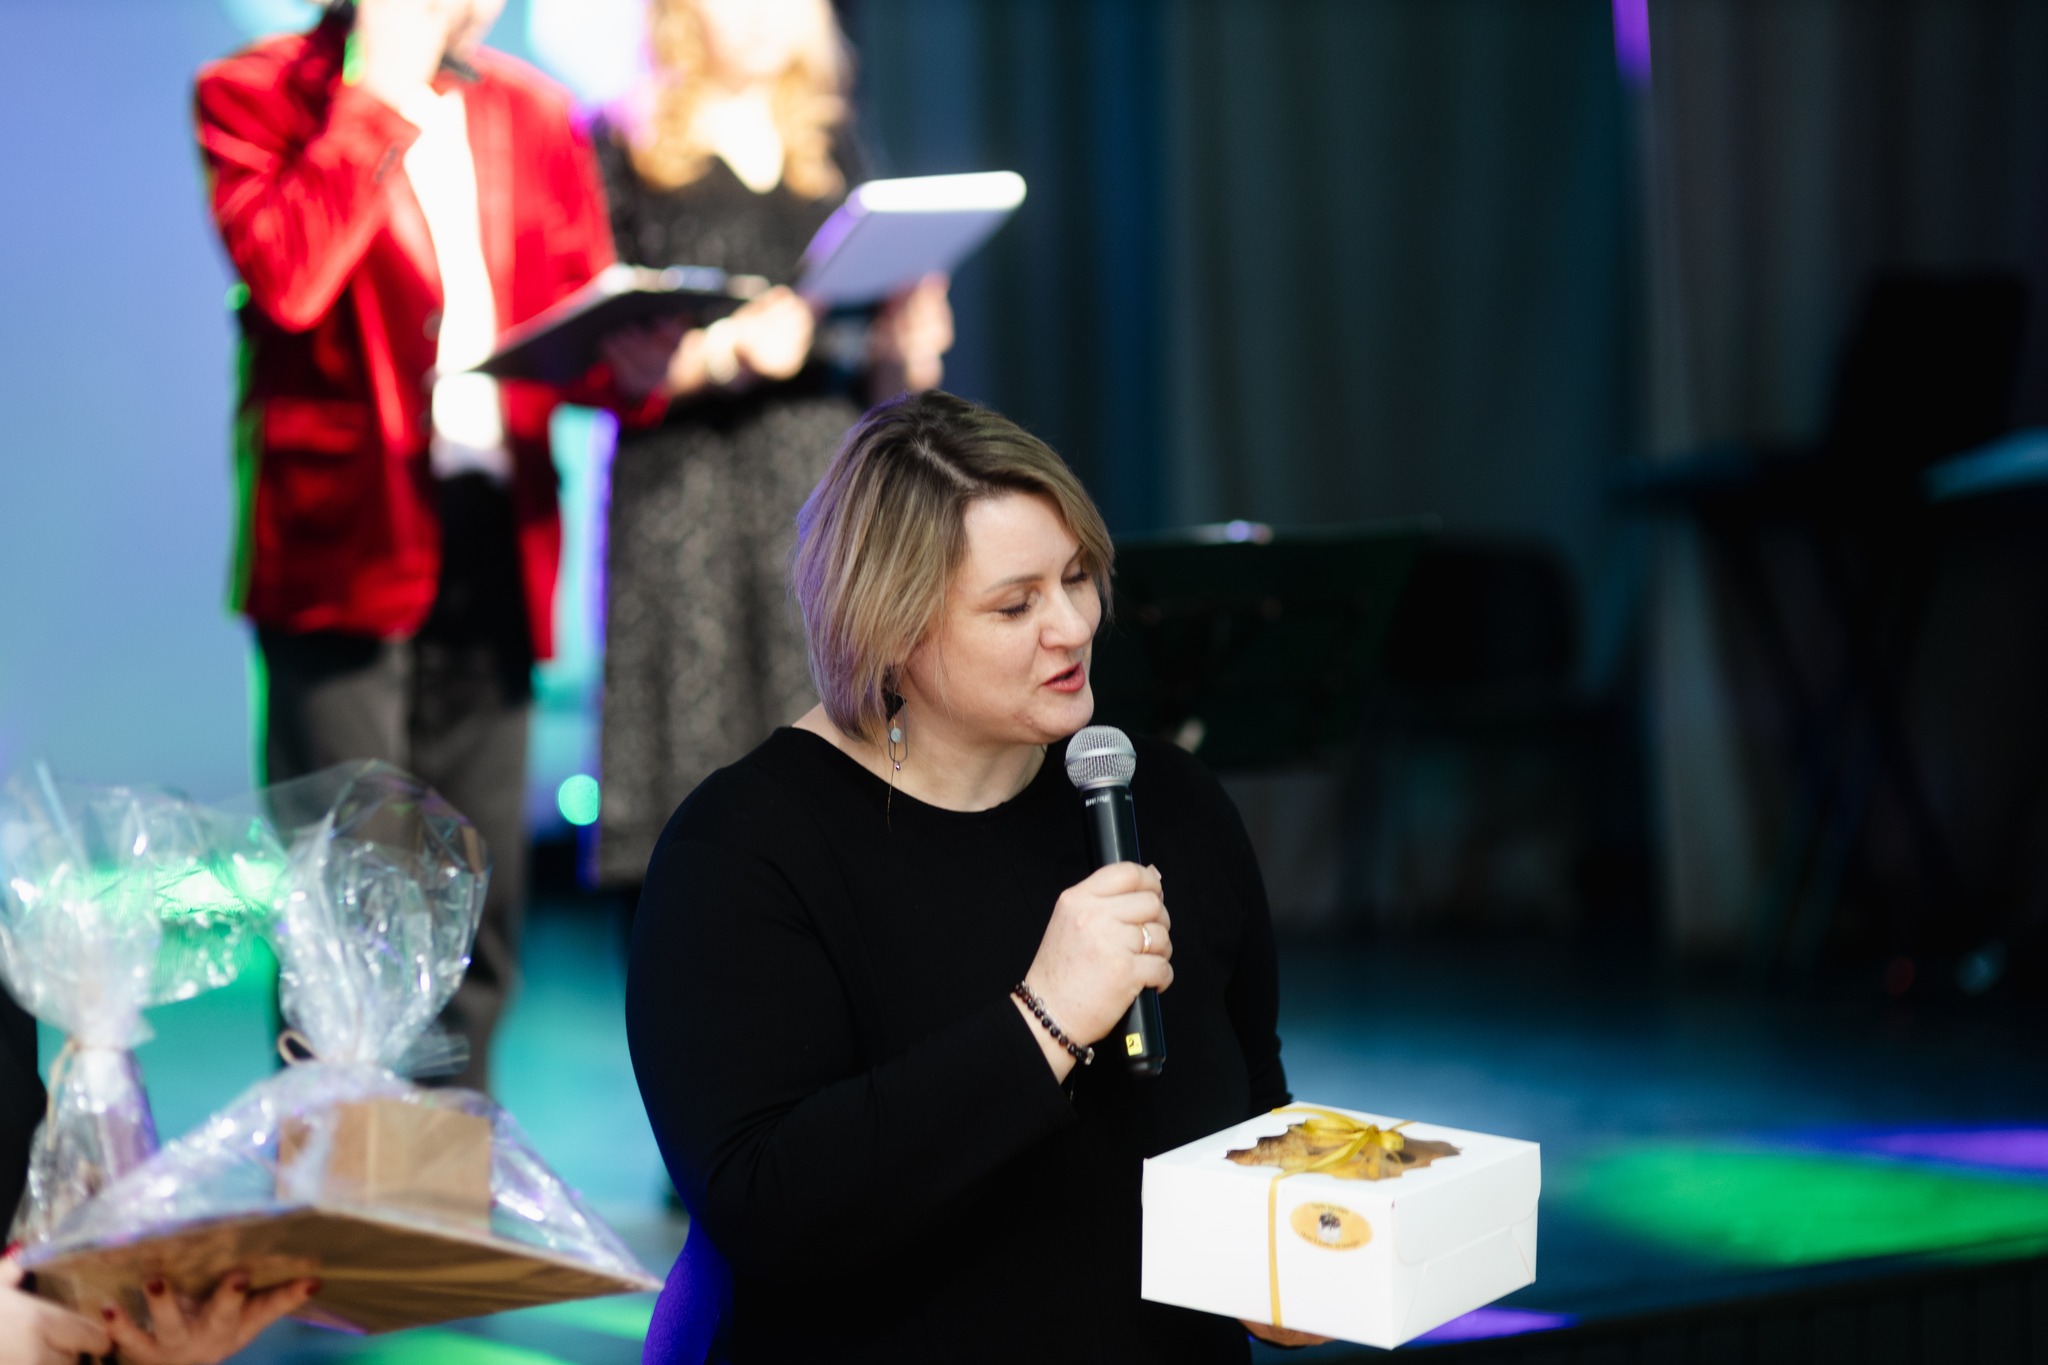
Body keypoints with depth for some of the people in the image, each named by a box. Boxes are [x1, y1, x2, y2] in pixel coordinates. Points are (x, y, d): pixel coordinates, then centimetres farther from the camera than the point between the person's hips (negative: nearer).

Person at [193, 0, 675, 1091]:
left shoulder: (534, 116, 16)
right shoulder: (255, 94, 0)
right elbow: (286, 276, -18)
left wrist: (634, 357, -9)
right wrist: (379, 92, -13)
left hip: (496, 542, 5)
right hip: (344, 542, -5)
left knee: (477, 918, 9)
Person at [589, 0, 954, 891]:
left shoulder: (830, 143, 17)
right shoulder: (627, 147, 4)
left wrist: (904, 346, -3)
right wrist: (725, 349, -18)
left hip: (825, 481, 4)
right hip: (682, 478, -4)